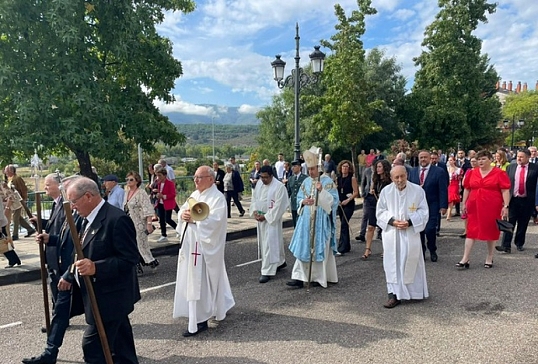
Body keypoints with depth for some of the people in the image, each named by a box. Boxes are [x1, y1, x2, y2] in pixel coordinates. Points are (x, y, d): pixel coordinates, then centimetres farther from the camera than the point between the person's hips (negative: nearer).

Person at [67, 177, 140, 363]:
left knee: (92, 347, -4)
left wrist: (96, 268, -33)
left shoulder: (117, 219, -22)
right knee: (122, 347, 19)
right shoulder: (89, 220, 10)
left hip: (111, 297, -9)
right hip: (101, 296, 10)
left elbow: (129, 259, -24)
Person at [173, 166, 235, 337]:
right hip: (191, 242, 9)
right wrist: (183, 214, -12)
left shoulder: (217, 198, -13)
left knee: (200, 282, -4)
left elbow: (214, 221, -24)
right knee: (193, 279, 17)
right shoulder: (195, 194, 12)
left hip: (205, 244, -9)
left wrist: (194, 217, -25)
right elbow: (183, 209, 11)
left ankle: (200, 321, 6)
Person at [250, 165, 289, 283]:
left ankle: (267, 271, 0)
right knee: (267, 242, 18)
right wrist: (254, 211, -5)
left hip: (272, 220, -7)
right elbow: (254, 197, 11)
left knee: (269, 244, -7)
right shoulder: (259, 183, 4)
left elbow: (279, 206, -18)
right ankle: (280, 262, 37)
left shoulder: (279, 187, -17)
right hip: (260, 218, 7)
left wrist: (266, 216, -18)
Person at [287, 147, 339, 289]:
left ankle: (320, 277, 15)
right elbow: (299, 198, 14)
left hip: (321, 220, -5)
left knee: (320, 248, 2)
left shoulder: (327, 181, -6)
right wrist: (303, 202, -9)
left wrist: (321, 191, -25)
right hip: (306, 219, 5)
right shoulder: (306, 181, 10)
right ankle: (300, 277, 5)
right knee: (303, 247, 2)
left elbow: (333, 200, -11)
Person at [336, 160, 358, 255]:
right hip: (340, 204, 6)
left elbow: (356, 192, -9)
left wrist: (348, 200, -18)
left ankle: (342, 248, -13)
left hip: (349, 204, -6)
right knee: (344, 225, 13)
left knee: (344, 225, -13)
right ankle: (347, 247, 25)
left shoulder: (352, 178, -5)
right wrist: (337, 200, -2)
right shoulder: (338, 178, 10)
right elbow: (336, 191, 15)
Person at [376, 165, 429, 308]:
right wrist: (392, 221, -14)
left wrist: (409, 222, -16)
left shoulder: (418, 190, -5)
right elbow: (380, 212, 3)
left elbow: (423, 212, -1)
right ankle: (394, 295, 6)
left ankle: (415, 292, 27)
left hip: (411, 233, 0)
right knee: (393, 264, 1)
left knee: (411, 263, 8)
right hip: (391, 233, 1)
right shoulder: (386, 191, -3)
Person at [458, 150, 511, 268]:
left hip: (492, 208, -3)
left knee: (491, 232, 8)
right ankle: (465, 259, 2)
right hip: (474, 207, 3)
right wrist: (464, 203, 6)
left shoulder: (499, 173, -3)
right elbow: (467, 189, 11)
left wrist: (505, 206, -13)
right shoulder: (471, 173, 6)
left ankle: (489, 259, 21)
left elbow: (505, 191, -6)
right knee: (471, 231, 1)